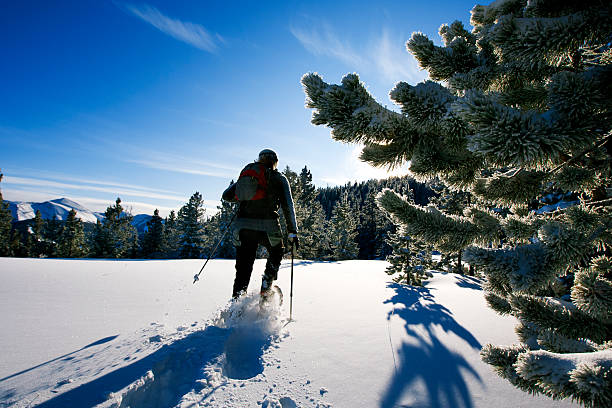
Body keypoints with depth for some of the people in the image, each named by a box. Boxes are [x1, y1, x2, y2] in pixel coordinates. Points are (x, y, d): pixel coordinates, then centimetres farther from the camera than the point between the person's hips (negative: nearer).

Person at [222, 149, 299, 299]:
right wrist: (292, 232, 2)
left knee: (243, 268, 13)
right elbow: (288, 206, -1)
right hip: (268, 227, -2)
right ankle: (267, 284, 13)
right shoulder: (279, 178, 7)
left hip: (243, 226, 2)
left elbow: (227, 195, 16)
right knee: (277, 252, 28)